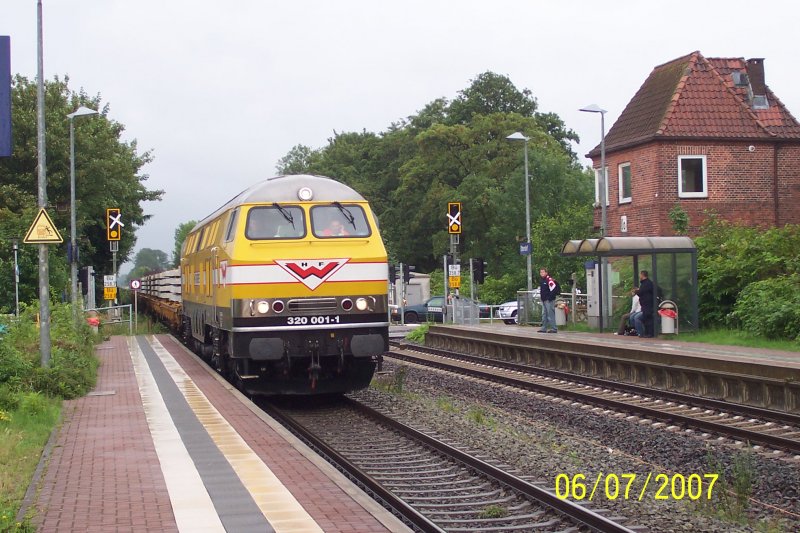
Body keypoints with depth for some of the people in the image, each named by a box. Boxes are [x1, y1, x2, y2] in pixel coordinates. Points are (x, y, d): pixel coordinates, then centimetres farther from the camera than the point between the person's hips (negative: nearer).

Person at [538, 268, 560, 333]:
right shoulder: (541, 281, 17)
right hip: (544, 300, 10)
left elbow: (554, 287, -21)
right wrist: (541, 296, 22)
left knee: (550, 314, -9)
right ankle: (544, 328, 19)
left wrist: (550, 296, -17)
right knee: (544, 315, 13)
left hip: (549, 300, -10)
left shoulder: (549, 279, -14)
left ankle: (554, 329, -7)